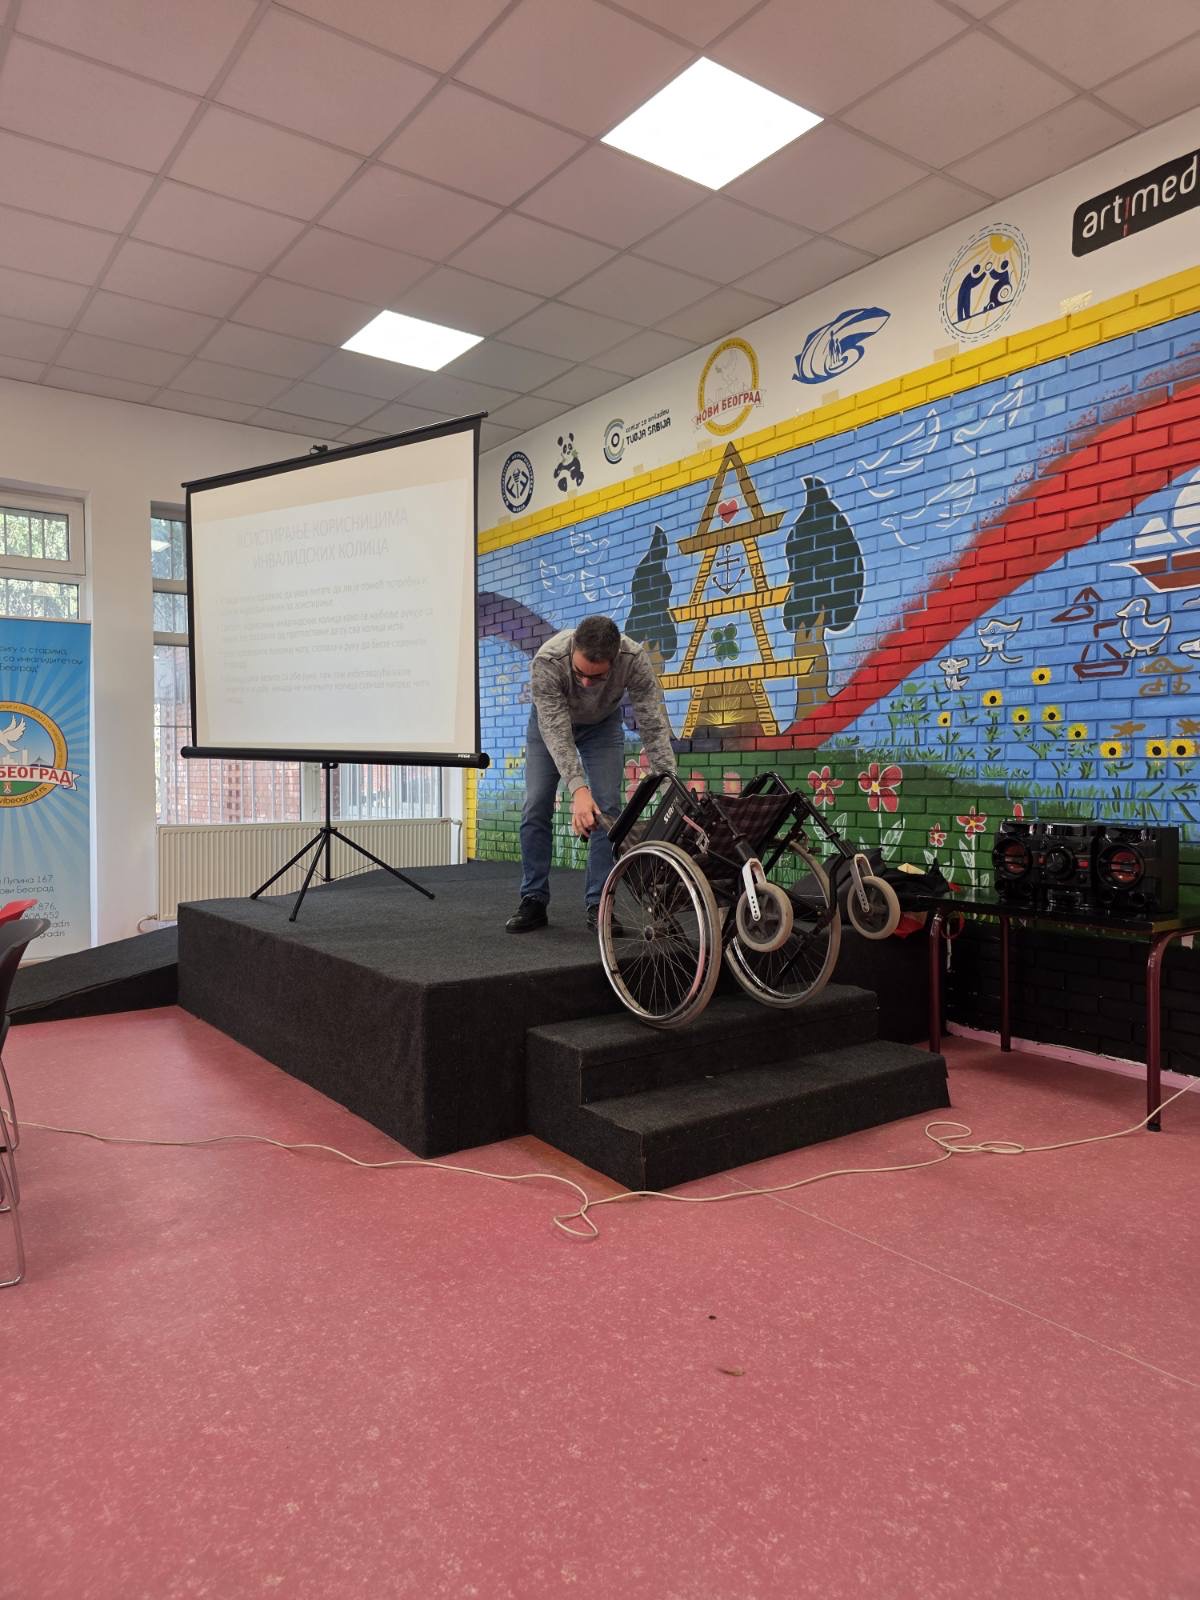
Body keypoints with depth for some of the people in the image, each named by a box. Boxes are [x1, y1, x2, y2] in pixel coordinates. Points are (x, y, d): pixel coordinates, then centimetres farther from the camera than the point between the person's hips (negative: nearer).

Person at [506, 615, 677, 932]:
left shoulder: (634, 659, -37)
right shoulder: (547, 661, -41)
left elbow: (654, 724, -34)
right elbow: (556, 733, -42)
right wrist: (578, 789, -54)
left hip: (603, 724, 1)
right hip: (550, 720, -1)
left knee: (607, 809, -11)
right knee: (536, 808, -7)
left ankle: (597, 905, -3)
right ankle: (533, 901, 3)